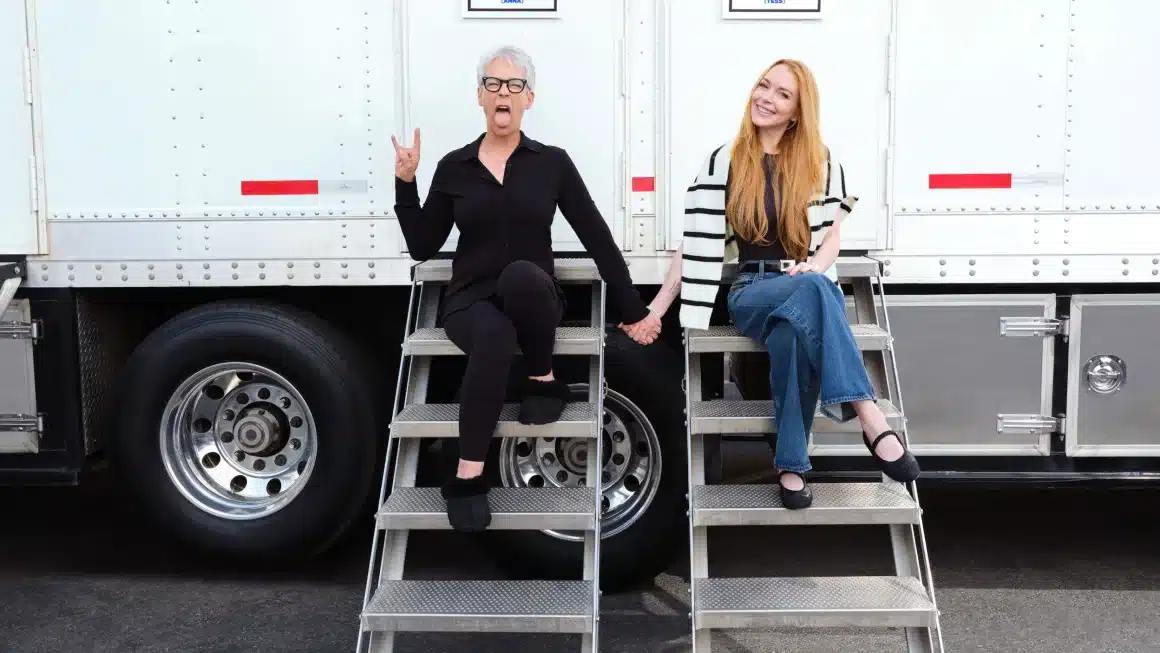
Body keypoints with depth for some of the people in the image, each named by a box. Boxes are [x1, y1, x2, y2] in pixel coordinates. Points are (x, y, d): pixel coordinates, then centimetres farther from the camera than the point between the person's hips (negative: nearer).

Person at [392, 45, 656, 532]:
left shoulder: (552, 162, 3)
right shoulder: (453, 167, 6)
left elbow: (597, 238, 2)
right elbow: (421, 248, 6)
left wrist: (632, 311, 2)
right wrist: (405, 182, -4)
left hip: (533, 300, 0)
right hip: (470, 299, 1)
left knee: (521, 275, -39)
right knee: (495, 336, -38)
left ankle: (543, 380, -12)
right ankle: (468, 476, -28)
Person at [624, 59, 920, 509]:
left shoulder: (821, 163, 11)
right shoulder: (723, 162, 8)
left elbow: (832, 235, 11)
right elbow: (694, 244, 7)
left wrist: (813, 266, -13)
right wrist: (655, 309, 1)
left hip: (812, 286, 1)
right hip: (752, 291, -1)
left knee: (793, 333, -39)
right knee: (812, 293, -38)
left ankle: (791, 466, -33)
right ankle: (872, 421, -44)